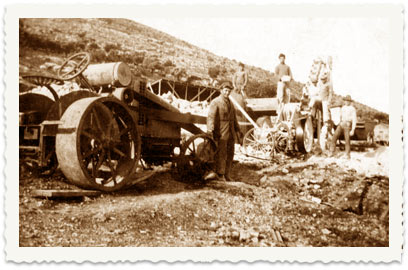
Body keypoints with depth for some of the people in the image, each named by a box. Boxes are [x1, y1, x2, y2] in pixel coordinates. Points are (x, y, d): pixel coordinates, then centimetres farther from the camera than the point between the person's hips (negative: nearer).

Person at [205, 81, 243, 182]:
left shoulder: (230, 103, 20)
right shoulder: (215, 102, -4)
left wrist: (238, 130, 26)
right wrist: (210, 129, -30)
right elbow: (211, 116, -16)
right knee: (221, 153, -12)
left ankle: (227, 175, 12)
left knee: (230, 154, 6)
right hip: (221, 133, -7)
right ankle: (220, 174, -9)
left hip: (231, 132, 7)